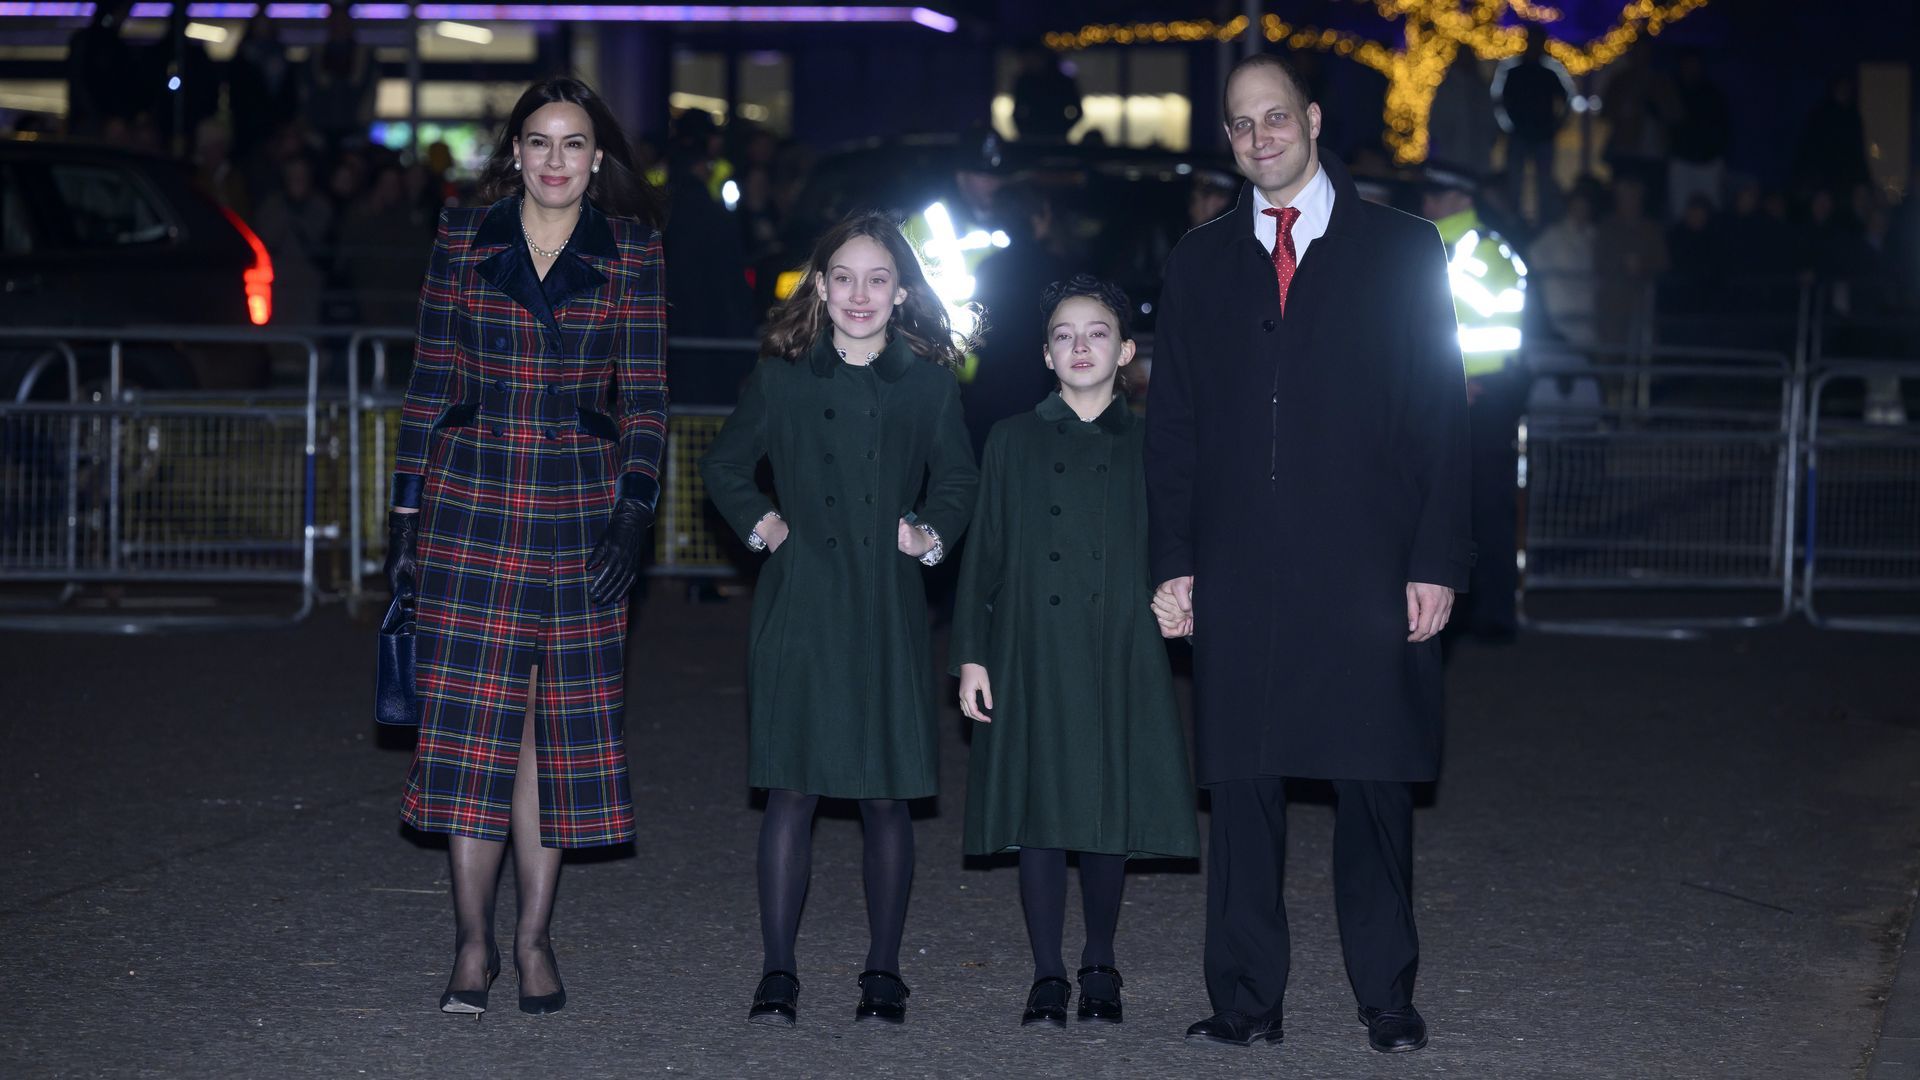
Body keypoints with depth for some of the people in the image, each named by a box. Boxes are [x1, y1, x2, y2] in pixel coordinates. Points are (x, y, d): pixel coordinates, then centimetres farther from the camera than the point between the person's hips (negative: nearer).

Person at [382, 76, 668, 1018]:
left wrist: (634, 513, -9)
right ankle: (473, 941, 6)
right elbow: (430, 385, 6)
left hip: (580, 509, 0)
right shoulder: (463, 243, 5)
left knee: (560, 724, 3)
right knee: (471, 720, -2)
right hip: (470, 503, 0)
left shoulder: (629, 254, 3)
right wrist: (405, 512, 3)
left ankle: (534, 937, 12)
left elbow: (644, 395, 1)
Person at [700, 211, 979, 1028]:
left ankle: (883, 975, 13)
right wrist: (759, 524, 2)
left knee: (886, 795, 3)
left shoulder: (929, 383, 5)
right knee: (791, 790, -1)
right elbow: (725, 465, 16)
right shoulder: (781, 377, 5)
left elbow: (957, 480, 17)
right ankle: (777, 975, 5)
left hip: (888, 609, 1)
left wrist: (933, 533, 0)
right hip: (799, 603, 0)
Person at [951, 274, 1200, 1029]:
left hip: (1120, 657, 0)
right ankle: (1048, 978, 6)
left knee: (1109, 811, 4)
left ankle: (1100, 968, 19)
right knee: (1040, 811, -1)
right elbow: (983, 553, 6)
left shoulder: (1148, 447, 8)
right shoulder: (1014, 441, 7)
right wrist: (971, 656, 0)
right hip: (1032, 656, 0)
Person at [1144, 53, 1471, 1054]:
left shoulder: (1401, 248, 7)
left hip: (1367, 571, -2)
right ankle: (1246, 999, 9)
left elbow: (1441, 414, 3)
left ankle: (1387, 996, 10)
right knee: (1241, 785, 2)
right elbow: (1172, 423, 12)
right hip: (1237, 575, 2)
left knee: (1375, 782, 1)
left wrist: (1437, 562, -4)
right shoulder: (1200, 261, 14)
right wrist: (1172, 562, 3)